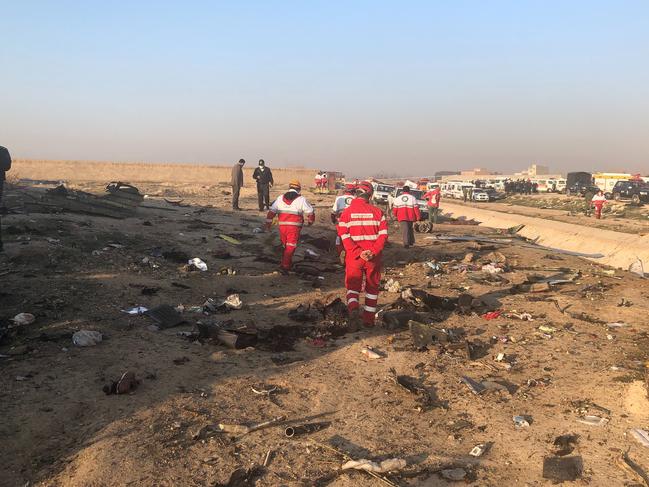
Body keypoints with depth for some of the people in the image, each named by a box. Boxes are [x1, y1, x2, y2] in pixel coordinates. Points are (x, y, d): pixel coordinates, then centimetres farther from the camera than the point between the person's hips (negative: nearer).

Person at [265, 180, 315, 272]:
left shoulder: (280, 198, 10)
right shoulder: (301, 199, 0)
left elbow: (271, 212, 6)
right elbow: (310, 212, 5)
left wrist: (268, 225, 10)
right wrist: (310, 221, 24)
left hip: (282, 226, 4)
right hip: (294, 227, -4)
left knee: (285, 246, 20)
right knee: (291, 247, 0)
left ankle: (288, 263, 31)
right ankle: (285, 265, -9)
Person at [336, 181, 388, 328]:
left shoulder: (347, 212, 0)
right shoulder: (377, 212, 2)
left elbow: (344, 236, -10)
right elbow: (383, 234, -8)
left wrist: (358, 253, -15)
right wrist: (374, 252, -14)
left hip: (354, 257, -1)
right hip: (374, 257, 1)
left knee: (353, 286, 9)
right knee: (372, 287, 16)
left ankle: (353, 308, -20)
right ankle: (369, 320, 23)